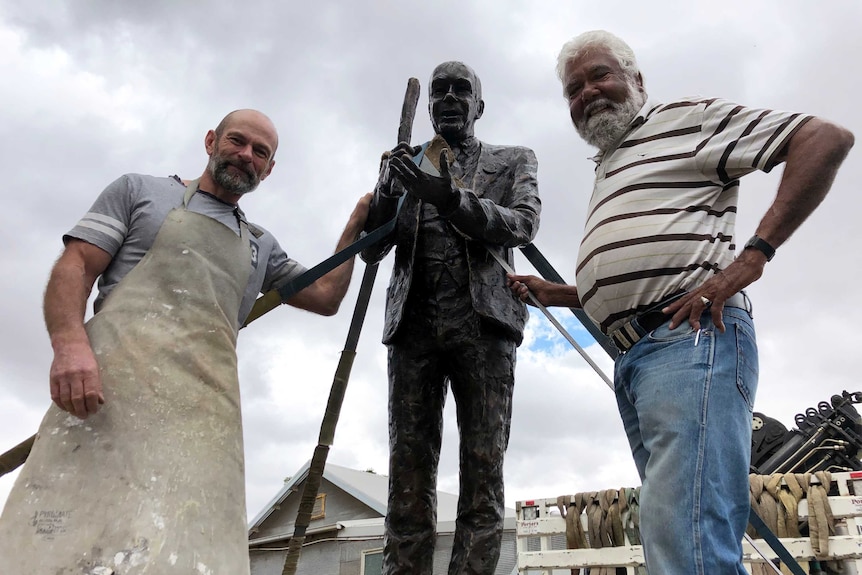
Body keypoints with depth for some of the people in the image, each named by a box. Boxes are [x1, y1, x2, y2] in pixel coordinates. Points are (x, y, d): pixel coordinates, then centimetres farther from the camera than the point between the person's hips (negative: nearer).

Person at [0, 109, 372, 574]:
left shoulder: (261, 246, 29)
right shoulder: (140, 191, 18)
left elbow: (325, 296, 26)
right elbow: (74, 267, 7)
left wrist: (356, 225, 22)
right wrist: (70, 343, -12)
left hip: (205, 413, 3)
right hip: (110, 381, -2)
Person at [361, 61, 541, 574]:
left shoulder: (513, 162, 19)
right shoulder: (407, 164, 22)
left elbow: (524, 223, -1)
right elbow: (371, 250, 13)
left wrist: (451, 199, -17)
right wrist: (387, 190, -7)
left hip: (483, 320, -1)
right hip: (415, 323, 2)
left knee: (483, 469, -6)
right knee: (409, 469, -3)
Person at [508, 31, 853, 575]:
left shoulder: (684, 117, 5)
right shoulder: (607, 172, 30)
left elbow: (827, 138, -5)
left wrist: (752, 255, -14)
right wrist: (554, 293, 24)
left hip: (690, 335, -9)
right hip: (633, 358, 9)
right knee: (671, 525, 10)